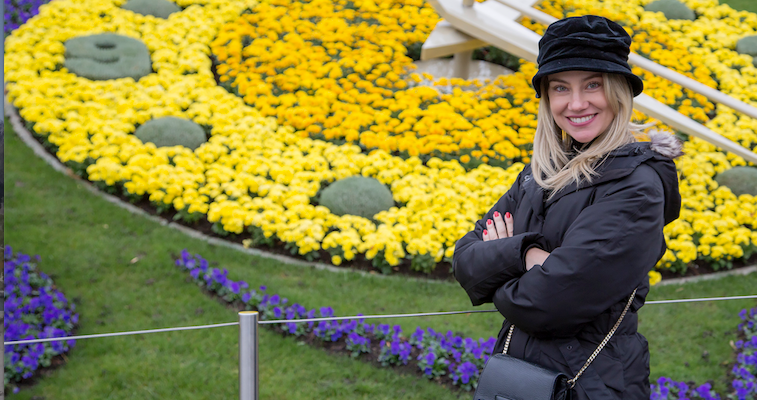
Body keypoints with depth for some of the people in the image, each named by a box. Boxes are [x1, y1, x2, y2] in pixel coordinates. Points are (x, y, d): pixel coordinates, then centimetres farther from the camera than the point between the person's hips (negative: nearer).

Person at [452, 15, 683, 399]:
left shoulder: (637, 185, -17)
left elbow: (545, 303, -24)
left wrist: (497, 262, -5)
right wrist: (523, 253, -20)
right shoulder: (542, 172, 5)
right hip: (514, 369, 6)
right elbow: (464, 258, -1)